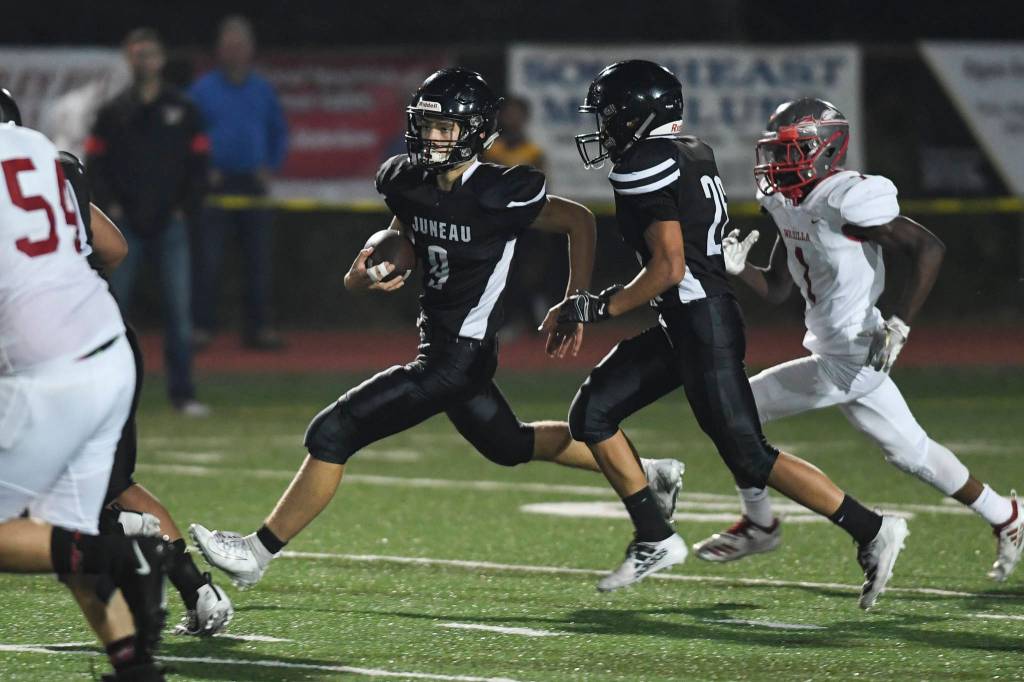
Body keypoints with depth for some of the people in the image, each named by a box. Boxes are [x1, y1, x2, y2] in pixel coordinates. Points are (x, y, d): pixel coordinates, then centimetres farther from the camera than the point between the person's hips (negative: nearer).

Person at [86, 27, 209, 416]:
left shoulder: (182, 110, 9)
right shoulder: (113, 112, 8)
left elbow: (198, 161, 9)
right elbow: (94, 162, 6)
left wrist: (187, 206, 0)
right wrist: (108, 206, -5)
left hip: (170, 224, 0)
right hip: (125, 225, 0)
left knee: (179, 308, -6)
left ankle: (182, 393, -2)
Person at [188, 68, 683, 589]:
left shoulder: (498, 195, -19)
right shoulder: (409, 183, 2)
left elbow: (580, 222, -6)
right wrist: (364, 277, -6)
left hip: (458, 359, -10)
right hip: (439, 349, 10)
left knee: (332, 434, -12)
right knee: (509, 445, 29)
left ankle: (257, 551, -3)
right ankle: (646, 474, 44)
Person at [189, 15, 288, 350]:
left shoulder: (263, 90, 10)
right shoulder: (203, 90, 1)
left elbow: (280, 132, 19)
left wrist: (271, 167, 5)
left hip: (253, 183, 3)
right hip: (216, 183, -3)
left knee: (258, 260, 2)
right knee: (208, 260, -5)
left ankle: (258, 326, 7)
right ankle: (202, 326, -2)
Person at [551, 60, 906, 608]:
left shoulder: (646, 167, -16)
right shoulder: (693, 154, 12)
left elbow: (670, 266, -22)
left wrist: (602, 308, -12)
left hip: (701, 325, -10)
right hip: (682, 323, 10)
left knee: (749, 456, -7)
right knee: (592, 413, 9)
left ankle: (870, 531, -4)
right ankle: (654, 541, 11)